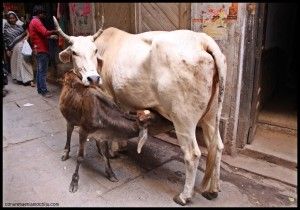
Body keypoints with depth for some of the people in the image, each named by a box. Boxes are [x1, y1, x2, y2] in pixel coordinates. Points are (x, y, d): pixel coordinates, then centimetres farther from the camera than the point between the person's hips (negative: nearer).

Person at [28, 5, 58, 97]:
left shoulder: (33, 22, 20)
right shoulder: (36, 21, -12)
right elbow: (45, 33, -25)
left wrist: (50, 36, 13)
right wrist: (55, 31, -16)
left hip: (38, 49, 11)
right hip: (42, 50, -11)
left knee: (39, 70, 13)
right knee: (43, 71, -9)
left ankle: (40, 89, 20)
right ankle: (44, 91, -7)